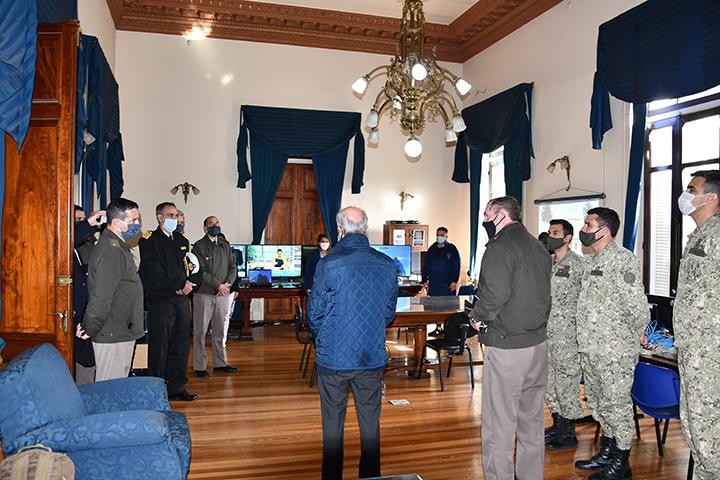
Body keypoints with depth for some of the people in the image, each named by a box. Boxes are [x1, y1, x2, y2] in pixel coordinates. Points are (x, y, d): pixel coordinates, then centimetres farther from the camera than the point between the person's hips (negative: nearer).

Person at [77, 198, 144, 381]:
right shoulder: (112, 251, -20)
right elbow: (100, 297, -24)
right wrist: (89, 330, -13)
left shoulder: (118, 247, 14)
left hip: (121, 333, 10)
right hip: (113, 338, -10)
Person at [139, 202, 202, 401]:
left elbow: (194, 268, 15)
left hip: (181, 300, 6)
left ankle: (177, 387, 19)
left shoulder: (182, 241, 16)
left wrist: (190, 283, -5)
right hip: (159, 301, -6)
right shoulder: (149, 241, -4)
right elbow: (155, 275, -14)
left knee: (180, 346, 10)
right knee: (159, 347, 0)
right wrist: (181, 284, -11)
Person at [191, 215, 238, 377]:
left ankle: (220, 363, 19)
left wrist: (227, 284, -7)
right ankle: (199, 366, 8)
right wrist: (218, 285, -13)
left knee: (221, 331, 10)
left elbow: (233, 267, 10)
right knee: (200, 332, 1)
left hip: (223, 294, 4)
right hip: (204, 294, -4)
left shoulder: (226, 246, 13)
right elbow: (201, 271, -10)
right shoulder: (199, 246, -2)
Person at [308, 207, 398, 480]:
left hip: (333, 358, -2)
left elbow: (314, 315, -5)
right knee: (370, 426, 14)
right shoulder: (386, 265, -3)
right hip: (373, 358, 3)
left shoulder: (329, 265, -14)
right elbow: (389, 313, 6)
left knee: (332, 427, 12)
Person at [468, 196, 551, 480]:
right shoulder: (539, 247, 14)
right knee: (532, 420, 18)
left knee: (499, 425, 0)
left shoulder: (500, 247, -14)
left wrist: (476, 317, -9)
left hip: (506, 347, -9)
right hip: (538, 342, 9)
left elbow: (495, 294, -24)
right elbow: (543, 294, 16)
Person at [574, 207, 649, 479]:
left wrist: (632, 340, -6)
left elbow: (637, 307, -18)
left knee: (616, 405, 3)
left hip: (615, 352, -9)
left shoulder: (623, 259, -16)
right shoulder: (590, 261, 13)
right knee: (598, 402, 18)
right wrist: (587, 337, 17)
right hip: (589, 348, 9)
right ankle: (607, 453, 34)